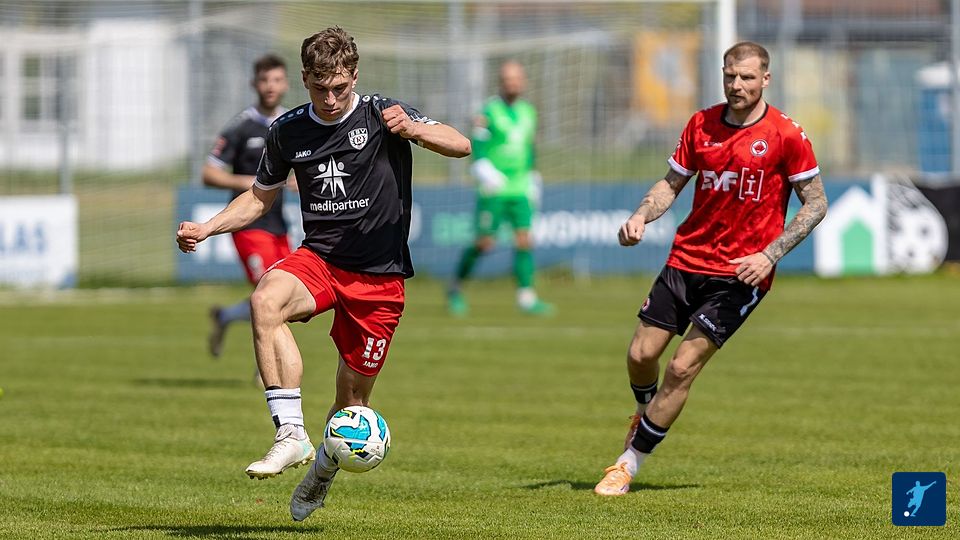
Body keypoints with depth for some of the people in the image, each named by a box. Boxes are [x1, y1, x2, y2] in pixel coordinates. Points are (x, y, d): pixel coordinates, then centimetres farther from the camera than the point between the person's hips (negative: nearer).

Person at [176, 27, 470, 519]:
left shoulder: (381, 115, -6)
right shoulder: (288, 131, 5)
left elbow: (460, 146, -15)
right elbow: (260, 197, 20)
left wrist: (413, 129, -35)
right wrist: (206, 228, 5)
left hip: (379, 276, -2)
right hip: (318, 258, 2)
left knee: (353, 399, 3)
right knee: (265, 299, -33)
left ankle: (321, 473, 35)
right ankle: (291, 434, -34)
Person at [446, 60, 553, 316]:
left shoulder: (527, 111, 13)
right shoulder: (489, 110, -5)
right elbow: (477, 146, -10)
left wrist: (533, 180, 25)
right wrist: (484, 171, -24)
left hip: (520, 189, 5)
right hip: (493, 190, -5)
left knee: (524, 240, -6)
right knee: (485, 243, -4)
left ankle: (526, 297, -4)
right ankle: (455, 288, 15)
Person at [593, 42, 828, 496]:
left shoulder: (786, 135, -8)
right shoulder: (701, 125, 5)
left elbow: (815, 204, -4)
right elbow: (672, 183, 14)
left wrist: (769, 255, -13)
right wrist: (641, 216, -7)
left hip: (740, 275, -4)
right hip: (686, 259, 4)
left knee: (683, 367, -10)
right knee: (641, 353, -1)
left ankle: (629, 464, 1)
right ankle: (646, 412, 34)